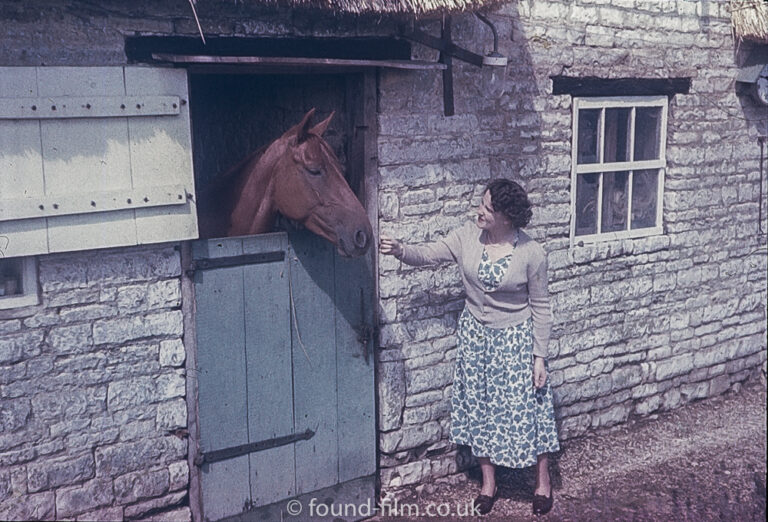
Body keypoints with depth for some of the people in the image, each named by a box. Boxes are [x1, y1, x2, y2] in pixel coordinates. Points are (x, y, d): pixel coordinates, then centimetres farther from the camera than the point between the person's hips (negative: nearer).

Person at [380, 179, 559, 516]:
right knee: (478, 408, 12)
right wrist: (399, 250, -30)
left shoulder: (531, 254, -18)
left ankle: (543, 482, 28)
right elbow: (427, 254, -9)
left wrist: (539, 356, -9)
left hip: (516, 339, -4)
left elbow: (540, 307, -10)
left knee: (528, 408, 5)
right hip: (475, 336, 4)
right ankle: (488, 481, 31)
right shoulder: (467, 237, -9)